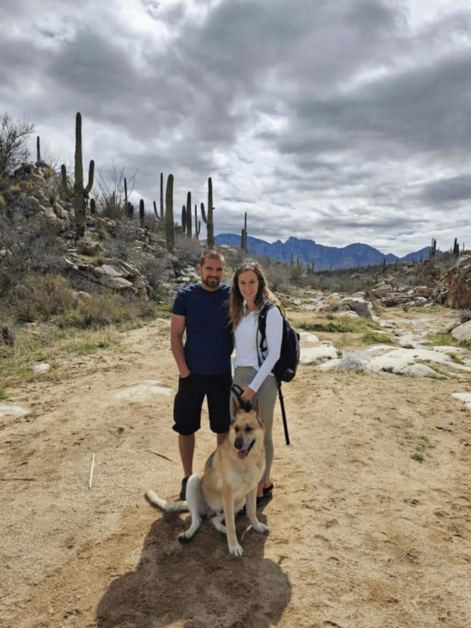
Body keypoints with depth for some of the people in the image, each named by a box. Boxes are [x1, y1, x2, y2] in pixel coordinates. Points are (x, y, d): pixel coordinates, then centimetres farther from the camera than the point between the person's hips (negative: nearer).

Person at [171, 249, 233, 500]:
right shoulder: (185, 296, -6)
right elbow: (175, 335, -4)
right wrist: (183, 370, -9)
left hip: (223, 374, 1)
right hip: (192, 374, 0)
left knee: (224, 428, 12)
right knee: (186, 428, 8)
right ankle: (188, 478, 27)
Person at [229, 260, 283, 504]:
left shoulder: (270, 312, -14)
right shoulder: (239, 310, 7)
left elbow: (274, 353, -15)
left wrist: (254, 386, -17)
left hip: (261, 379, -7)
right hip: (239, 375, 7)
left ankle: (260, 490, 23)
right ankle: (264, 481, 35)